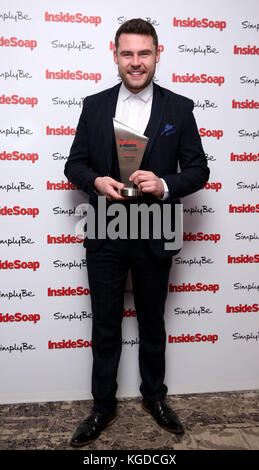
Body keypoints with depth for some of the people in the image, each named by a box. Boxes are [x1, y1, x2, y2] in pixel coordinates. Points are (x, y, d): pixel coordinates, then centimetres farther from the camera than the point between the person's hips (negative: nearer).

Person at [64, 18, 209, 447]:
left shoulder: (179, 108, 0)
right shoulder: (95, 105, 4)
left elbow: (198, 170, 0)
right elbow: (74, 164, 6)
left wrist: (165, 185, -19)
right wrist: (95, 181, -16)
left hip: (154, 236, 0)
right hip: (105, 235, 1)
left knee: (152, 324, 17)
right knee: (105, 327, 12)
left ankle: (154, 396, 41)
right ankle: (103, 407, 33)